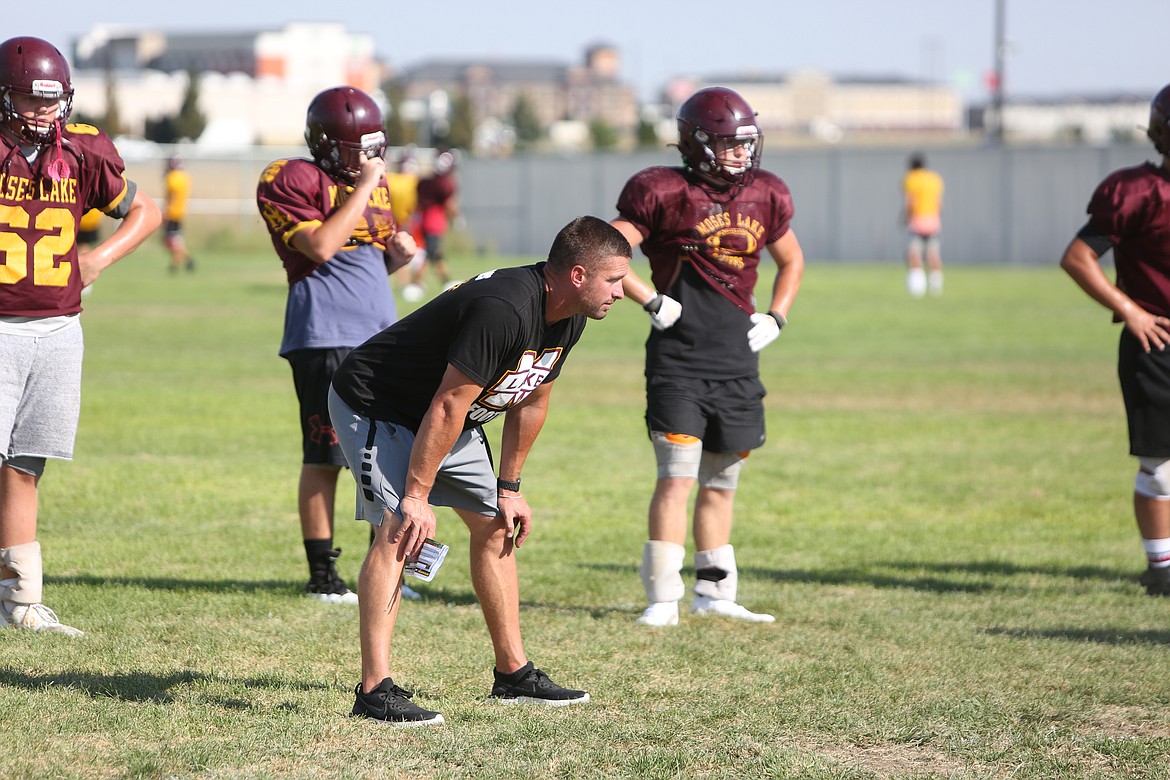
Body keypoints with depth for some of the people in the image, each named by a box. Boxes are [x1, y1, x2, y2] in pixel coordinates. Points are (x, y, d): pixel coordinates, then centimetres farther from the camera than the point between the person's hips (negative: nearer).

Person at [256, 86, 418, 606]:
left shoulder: (374, 182, 18)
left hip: (381, 332, 7)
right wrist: (363, 187, -14)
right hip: (325, 335, -7)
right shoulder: (290, 182, -6)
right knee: (325, 456, -3)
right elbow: (322, 247, -19)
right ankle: (321, 576, 4)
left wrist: (399, 254, 3)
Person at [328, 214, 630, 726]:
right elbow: (447, 407, -32)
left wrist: (509, 487, 13)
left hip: (449, 419, 10)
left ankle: (514, 673, 22)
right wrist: (417, 497, -28)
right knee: (399, 530, -22)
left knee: (496, 525, 11)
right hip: (375, 403, -10)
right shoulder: (502, 309, -35)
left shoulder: (568, 318, -5)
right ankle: (375, 692, -27)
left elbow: (531, 401, 9)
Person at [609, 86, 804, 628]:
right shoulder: (664, 192, -6)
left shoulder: (765, 197, 10)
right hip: (679, 357, -5)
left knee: (721, 481, 12)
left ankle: (714, 593, 21)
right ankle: (663, 599, -7)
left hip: (737, 359, 5)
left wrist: (775, 318, 13)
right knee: (677, 476, -11)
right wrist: (651, 302, -12)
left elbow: (791, 262, 26)